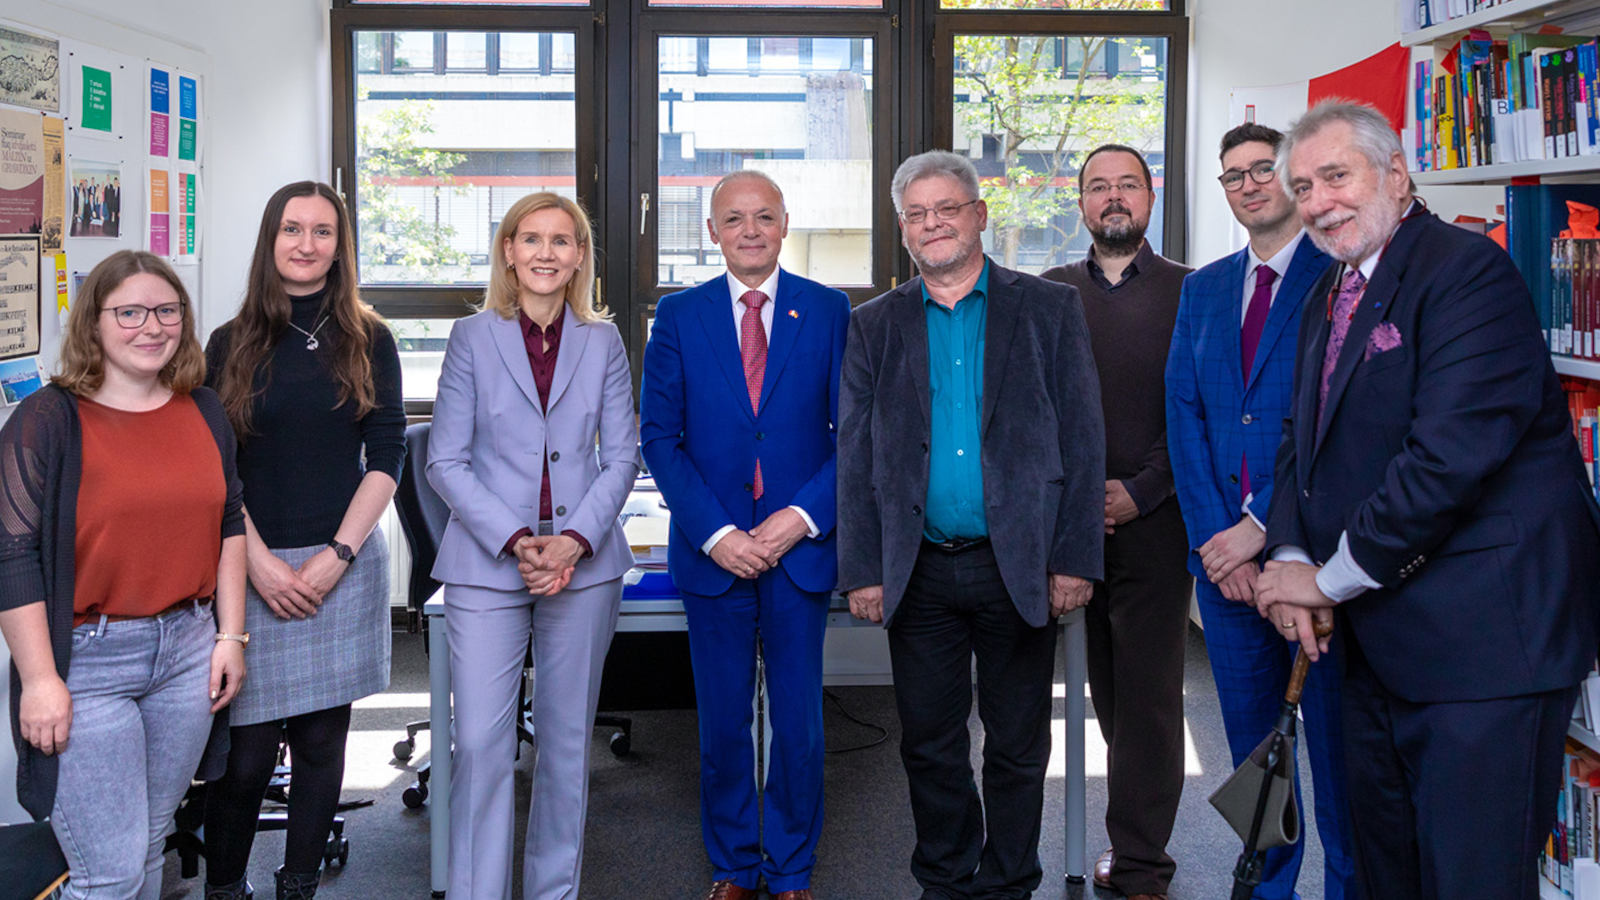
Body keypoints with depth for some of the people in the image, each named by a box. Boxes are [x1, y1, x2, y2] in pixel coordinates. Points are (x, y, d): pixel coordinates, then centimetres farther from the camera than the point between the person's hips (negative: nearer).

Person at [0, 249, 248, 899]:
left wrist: (230, 635, 10)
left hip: (188, 650, 5)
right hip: (86, 659, -5)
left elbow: (229, 526, 16)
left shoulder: (204, 413, 9)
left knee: (148, 848, 15)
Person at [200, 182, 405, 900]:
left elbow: (387, 457, 2)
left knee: (321, 741, 6)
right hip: (251, 568, -1)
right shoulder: (232, 344, 5)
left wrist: (336, 557, -8)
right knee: (246, 753, -3)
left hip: (344, 565, 1)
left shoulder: (368, 342, 6)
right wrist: (259, 562, -9)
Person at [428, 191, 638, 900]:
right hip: (487, 563, -2)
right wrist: (516, 542, -13)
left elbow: (621, 455, 6)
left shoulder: (603, 342, 7)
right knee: (480, 743, -7)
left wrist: (575, 539, -10)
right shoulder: (472, 338, 2)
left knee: (566, 740, 9)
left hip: (583, 563, 2)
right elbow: (446, 461, -1)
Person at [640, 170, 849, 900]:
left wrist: (801, 518, -11)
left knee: (799, 723, 6)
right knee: (722, 723, 8)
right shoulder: (679, 316, 4)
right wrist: (715, 532, -10)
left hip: (800, 546, 0)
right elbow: (658, 436, 0)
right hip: (712, 552, 1)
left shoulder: (830, 312, 3)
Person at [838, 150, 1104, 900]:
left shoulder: (1050, 311, 3)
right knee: (929, 744, 9)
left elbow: (1081, 442, -1)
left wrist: (1074, 559, -8)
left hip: (1018, 567, -1)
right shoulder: (876, 325, 8)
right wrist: (862, 571, -3)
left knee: (1018, 747, 8)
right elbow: (855, 457, 5)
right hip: (919, 574, 2)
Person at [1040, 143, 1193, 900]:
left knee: (1147, 692, -1)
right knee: (1107, 690, 9)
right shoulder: (1049, 292, 11)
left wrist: (1139, 491, -11)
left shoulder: (1188, 291, 3)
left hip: (1151, 519, -3)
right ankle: (1139, 834, 21)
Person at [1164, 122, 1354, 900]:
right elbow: (1184, 417, 7)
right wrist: (1213, 534, -4)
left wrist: (1262, 528, -14)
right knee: (1251, 746, 13)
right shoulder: (1202, 290, 14)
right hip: (1225, 549, 5)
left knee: (1336, 748, 3)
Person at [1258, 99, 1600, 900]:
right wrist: (1290, 558, -3)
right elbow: (1304, 438, 16)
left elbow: (1453, 453, -24)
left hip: (1483, 639, -9)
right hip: (1378, 638, 9)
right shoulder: (1329, 296, 15)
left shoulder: (1468, 272, -15)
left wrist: (1332, 577, -16)